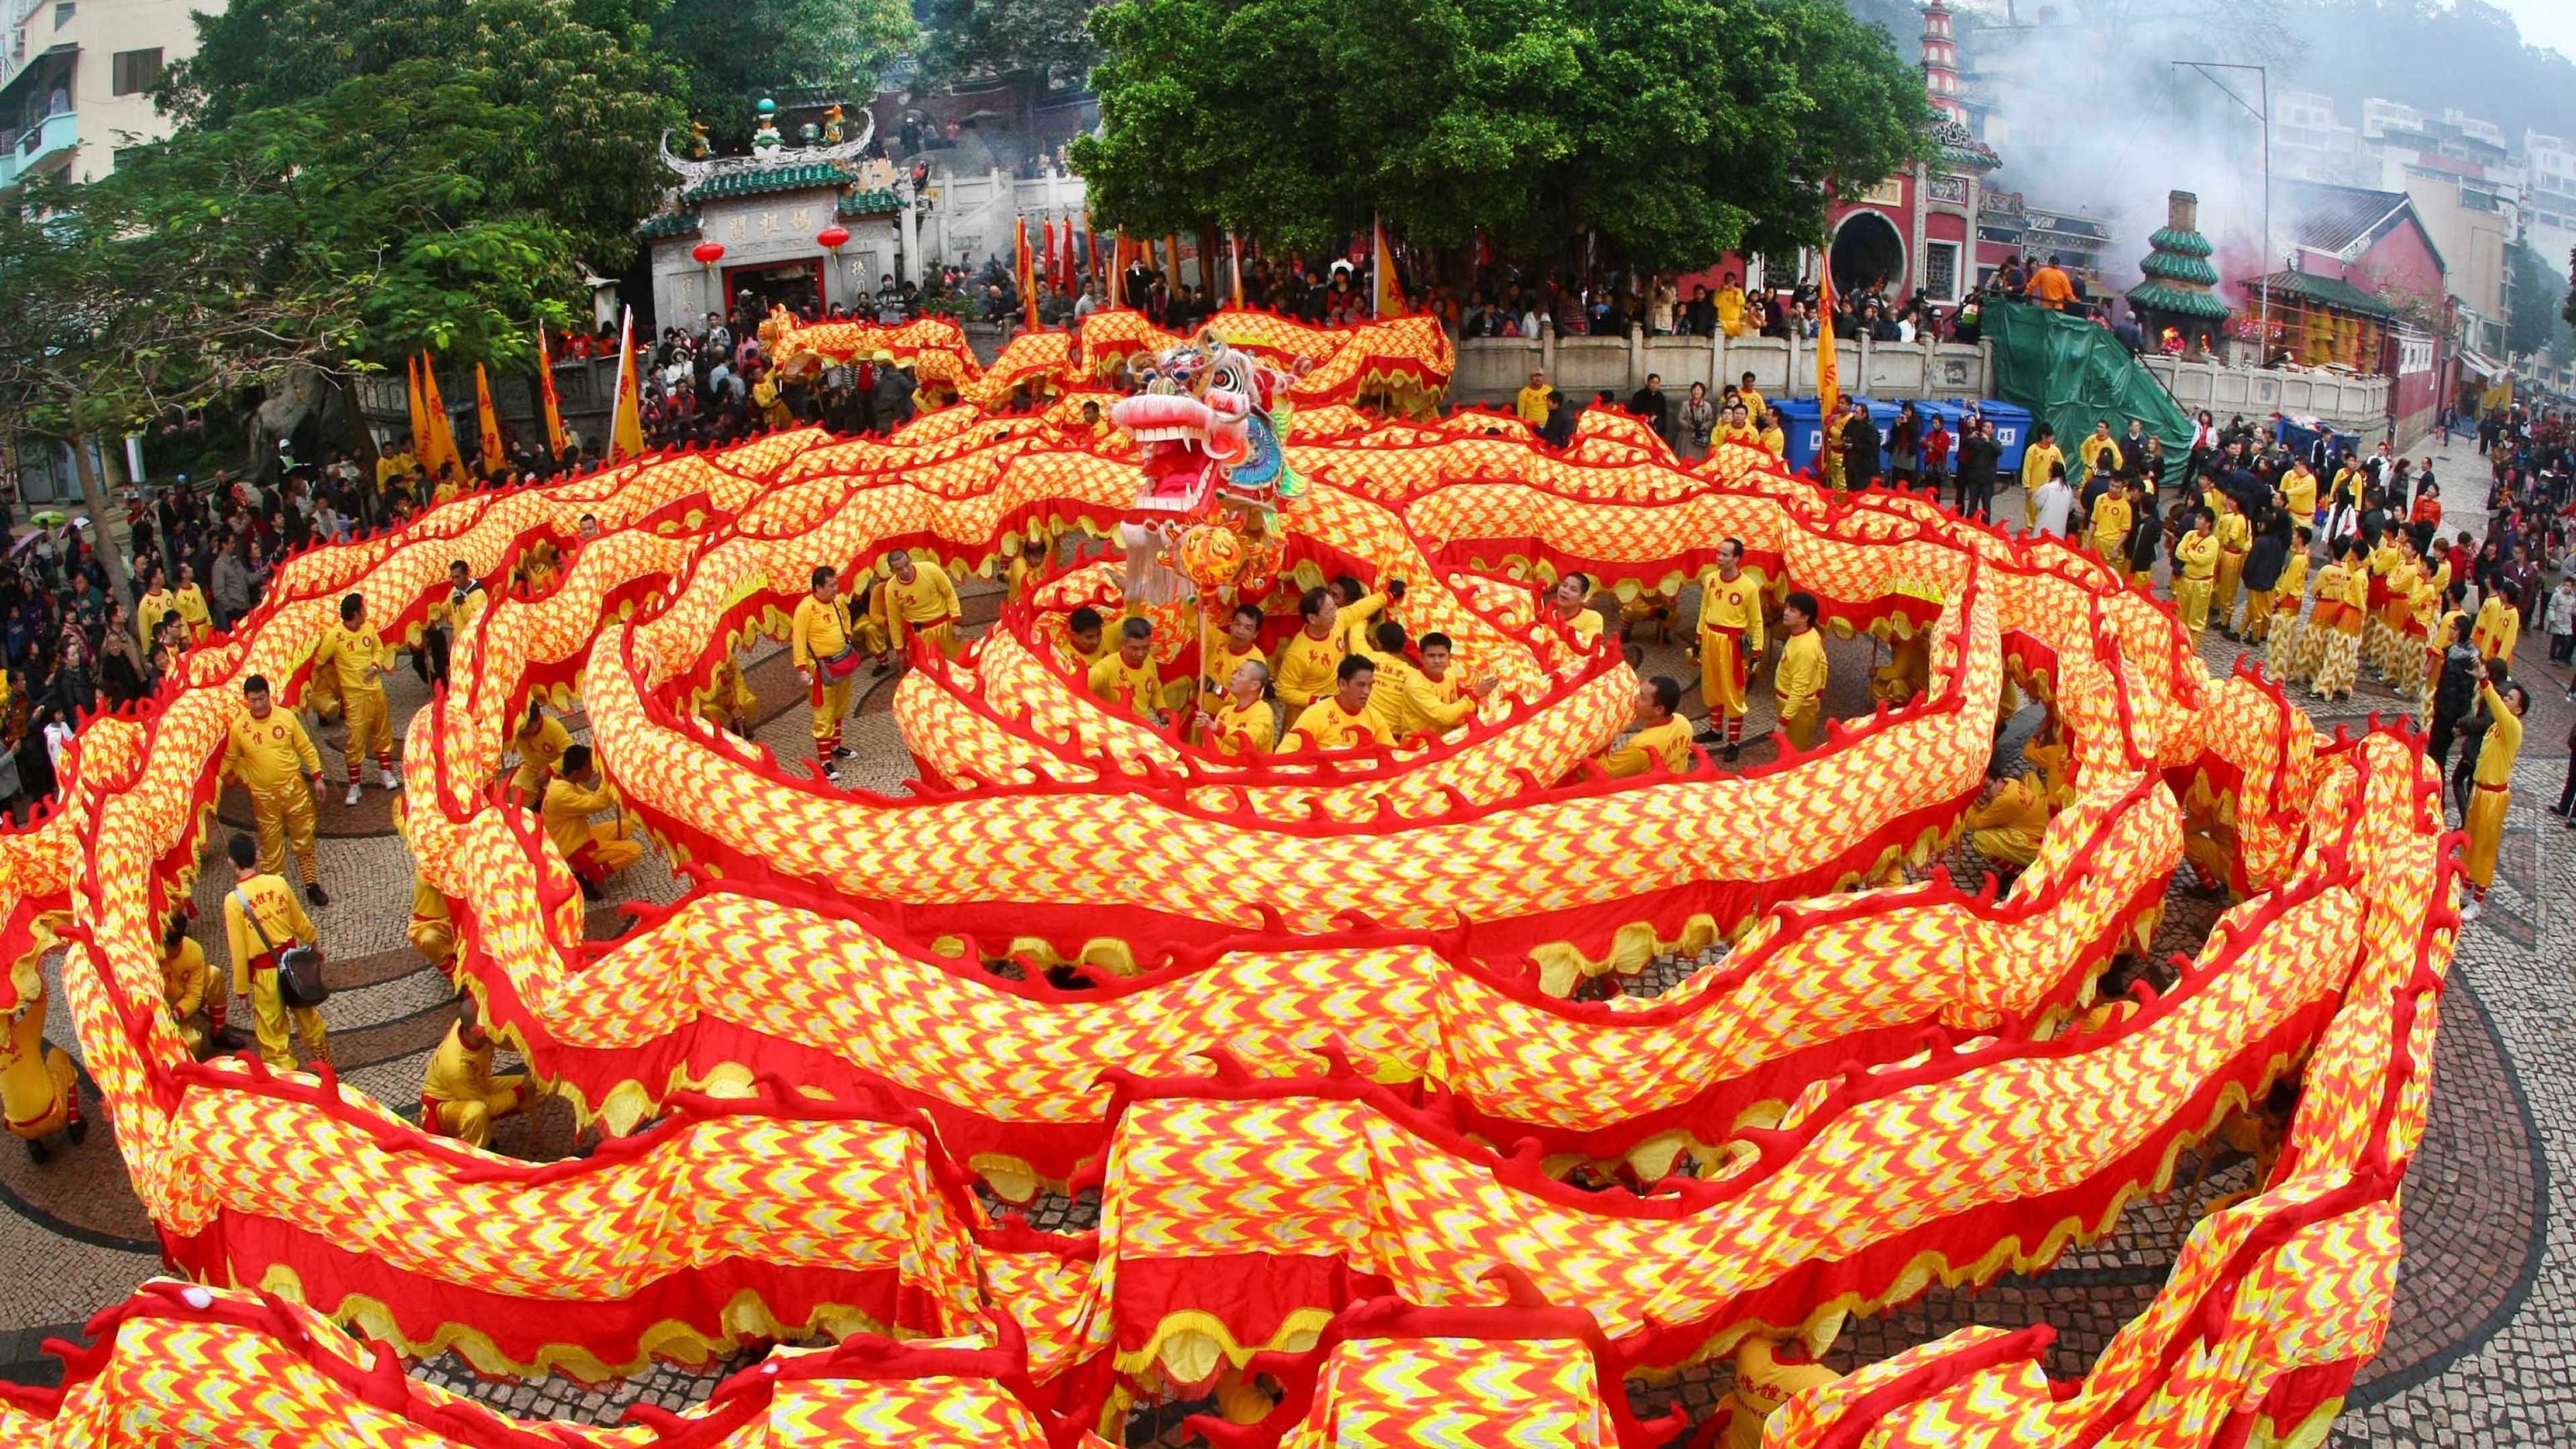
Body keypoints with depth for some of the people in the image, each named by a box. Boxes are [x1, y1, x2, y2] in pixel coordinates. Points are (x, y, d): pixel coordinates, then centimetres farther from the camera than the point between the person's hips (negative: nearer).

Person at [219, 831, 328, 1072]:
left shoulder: (234, 900, -18)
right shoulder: (278, 883, -8)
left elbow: (239, 951, -13)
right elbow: (301, 921, 6)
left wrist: (241, 989, -3)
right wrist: (314, 942, 26)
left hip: (265, 972, -5)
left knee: (272, 1030, 10)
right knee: (306, 1015, 24)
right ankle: (324, 1061, 39)